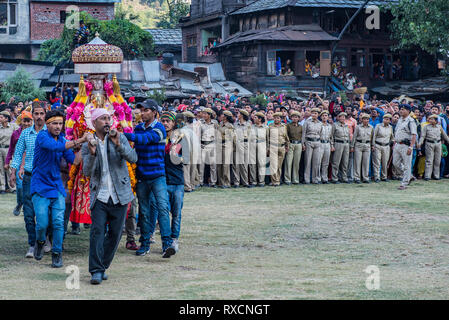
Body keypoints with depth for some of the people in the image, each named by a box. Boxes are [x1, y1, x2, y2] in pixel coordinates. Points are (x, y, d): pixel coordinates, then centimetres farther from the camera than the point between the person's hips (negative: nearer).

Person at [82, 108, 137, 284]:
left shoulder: (120, 137, 5)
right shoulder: (87, 145, 5)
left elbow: (133, 158, -9)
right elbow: (87, 172, -5)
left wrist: (119, 145, -24)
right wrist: (92, 154, -22)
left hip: (120, 195, 1)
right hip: (99, 195, -1)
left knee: (115, 233, 4)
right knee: (97, 231, -13)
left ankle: (103, 266, 18)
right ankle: (96, 271, -13)